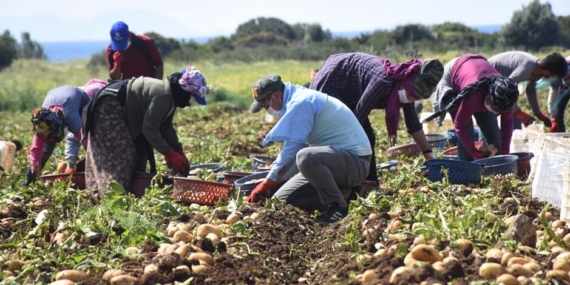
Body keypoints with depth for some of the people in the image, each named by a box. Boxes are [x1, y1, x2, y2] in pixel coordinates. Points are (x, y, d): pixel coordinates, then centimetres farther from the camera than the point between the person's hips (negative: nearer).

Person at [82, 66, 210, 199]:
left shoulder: (170, 96, 4)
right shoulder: (163, 95, -28)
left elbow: (166, 128, 10)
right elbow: (149, 129, -27)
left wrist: (179, 151, 3)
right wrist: (170, 154, -23)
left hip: (119, 111, 11)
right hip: (108, 108, -11)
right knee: (120, 155, -15)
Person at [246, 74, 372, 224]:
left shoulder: (300, 103, -19)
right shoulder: (298, 99, 13)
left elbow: (292, 149, -21)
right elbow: (294, 147, 18)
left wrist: (266, 184, -12)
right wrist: (270, 182, 13)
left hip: (355, 161, -10)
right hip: (336, 159, 10)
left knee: (306, 157, -40)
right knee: (282, 200, 5)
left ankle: (338, 204, -17)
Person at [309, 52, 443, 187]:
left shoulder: (405, 87, -11)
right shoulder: (383, 82, -37)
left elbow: (414, 124, 0)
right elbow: (358, 116, -36)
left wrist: (429, 156, -1)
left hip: (349, 92, 9)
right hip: (330, 83, -9)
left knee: (366, 137, 2)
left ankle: (370, 184, 6)